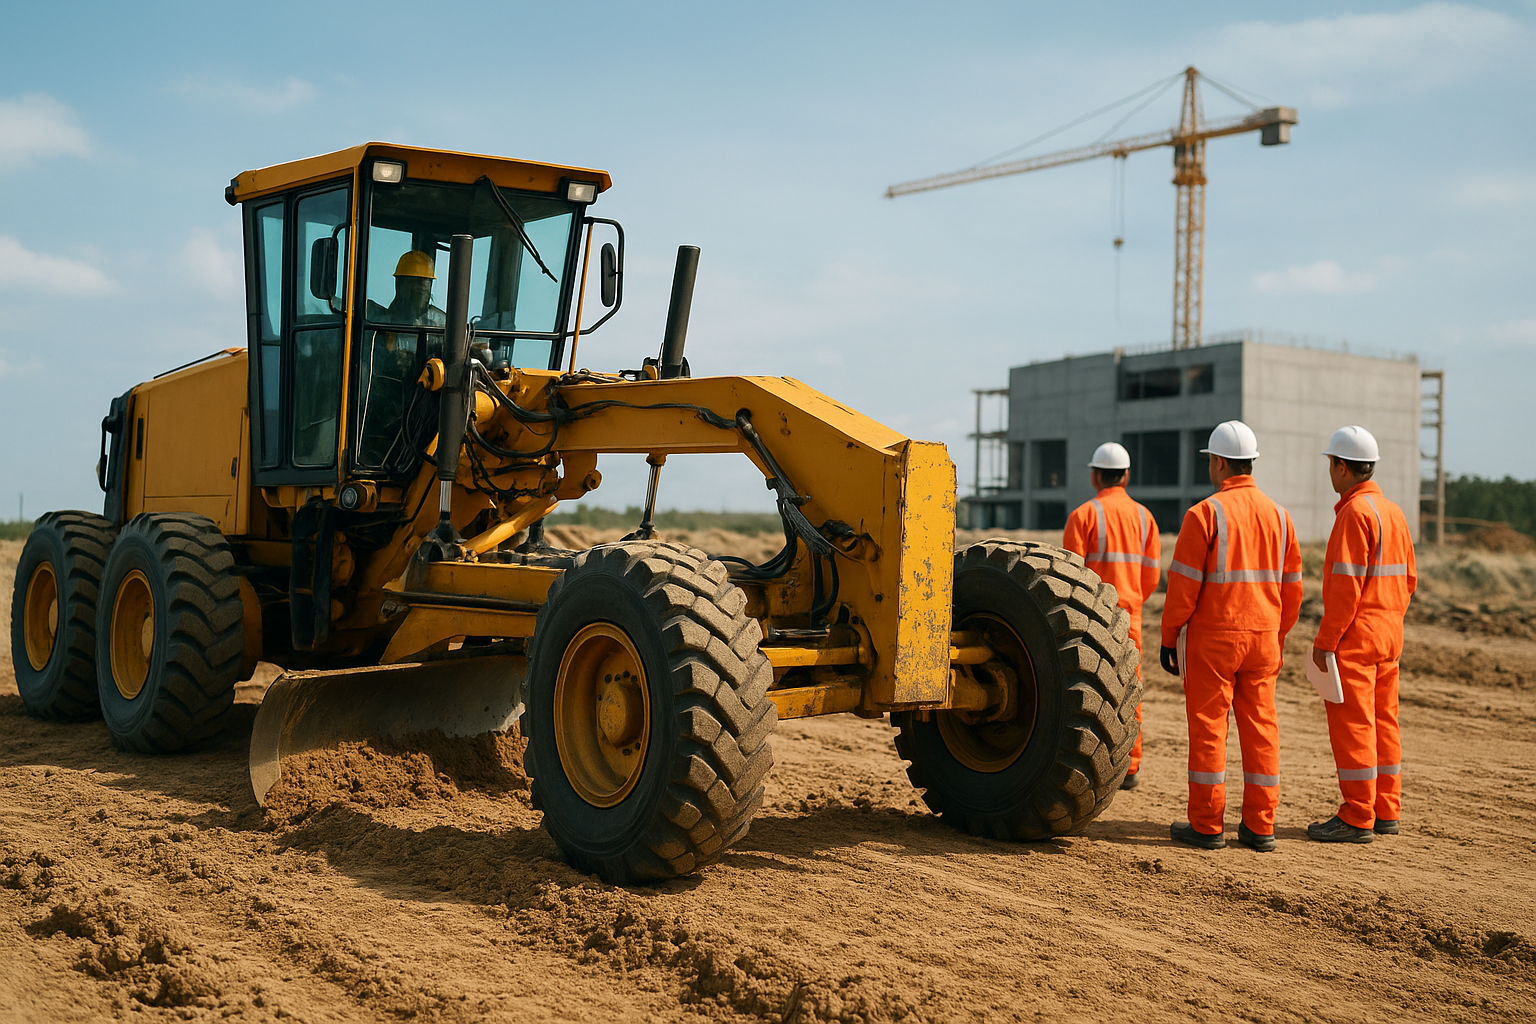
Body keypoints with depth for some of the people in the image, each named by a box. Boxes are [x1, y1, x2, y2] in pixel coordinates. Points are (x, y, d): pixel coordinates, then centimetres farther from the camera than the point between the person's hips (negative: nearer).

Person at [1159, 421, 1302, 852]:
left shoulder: (1205, 513, -10)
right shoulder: (1278, 514, 8)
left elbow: (1184, 584, -11)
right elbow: (1292, 587, 11)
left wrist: (1169, 638, -3)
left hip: (1212, 637, -5)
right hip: (1262, 638, 5)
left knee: (1208, 726, 1)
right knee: (1261, 727, 8)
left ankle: (1207, 825, 5)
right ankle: (1260, 827, 11)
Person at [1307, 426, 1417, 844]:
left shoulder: (1355, 513, -16)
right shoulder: (1393, 511, 13)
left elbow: (1346, 585, -20)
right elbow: (1409, 578, 16)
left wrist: (1324, 641, -17)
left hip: (1354, 636, -9)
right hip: (1389, 635, 9)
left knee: (1352, 724, -5)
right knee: (1383, 722, 13)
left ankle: (1357, 818, -1)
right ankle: (1385, 812, 19)